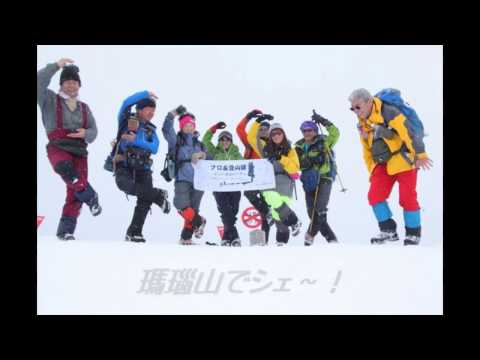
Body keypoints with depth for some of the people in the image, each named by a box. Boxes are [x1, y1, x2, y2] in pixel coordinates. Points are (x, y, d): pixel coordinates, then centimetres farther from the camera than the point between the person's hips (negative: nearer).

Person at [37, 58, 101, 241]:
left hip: (79, 151, 4)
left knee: (74, 192, -10)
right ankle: (90, 197, -22)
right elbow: (39, 83, -6)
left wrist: (85, 133, -6)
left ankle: (66, 229, -4)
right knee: (64, 167, -38)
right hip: (58, 147, -4)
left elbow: (93, 131, 18)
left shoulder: (84, 108, 23)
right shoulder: (50, 100, 11)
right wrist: (56, 66, -8)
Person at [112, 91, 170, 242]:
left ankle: (134, 233, -3)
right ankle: (159, 196, -20)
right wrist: (146, 94, -10)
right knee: (125, 185, -35)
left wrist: (136, 140, -12)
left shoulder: (151, 130, 16)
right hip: (124, 166, -4)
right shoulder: (127, 120, 6)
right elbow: (127, 103, -12)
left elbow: (154, 148, -1)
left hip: (142, 168, 4)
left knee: (145, 199, -13)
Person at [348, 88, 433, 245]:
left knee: (407, 197, -8)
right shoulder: (362, 124, 8)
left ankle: (413, 233, 7)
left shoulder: (388, 113, -20)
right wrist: (372, 171, 17)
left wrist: (420, 154, -25)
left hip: (403, 159, -7)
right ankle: (388, 230, 5)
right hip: (383, 164, 7)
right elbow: (367, 150, 18)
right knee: (375, 195, -5)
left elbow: (408, 132, -24)